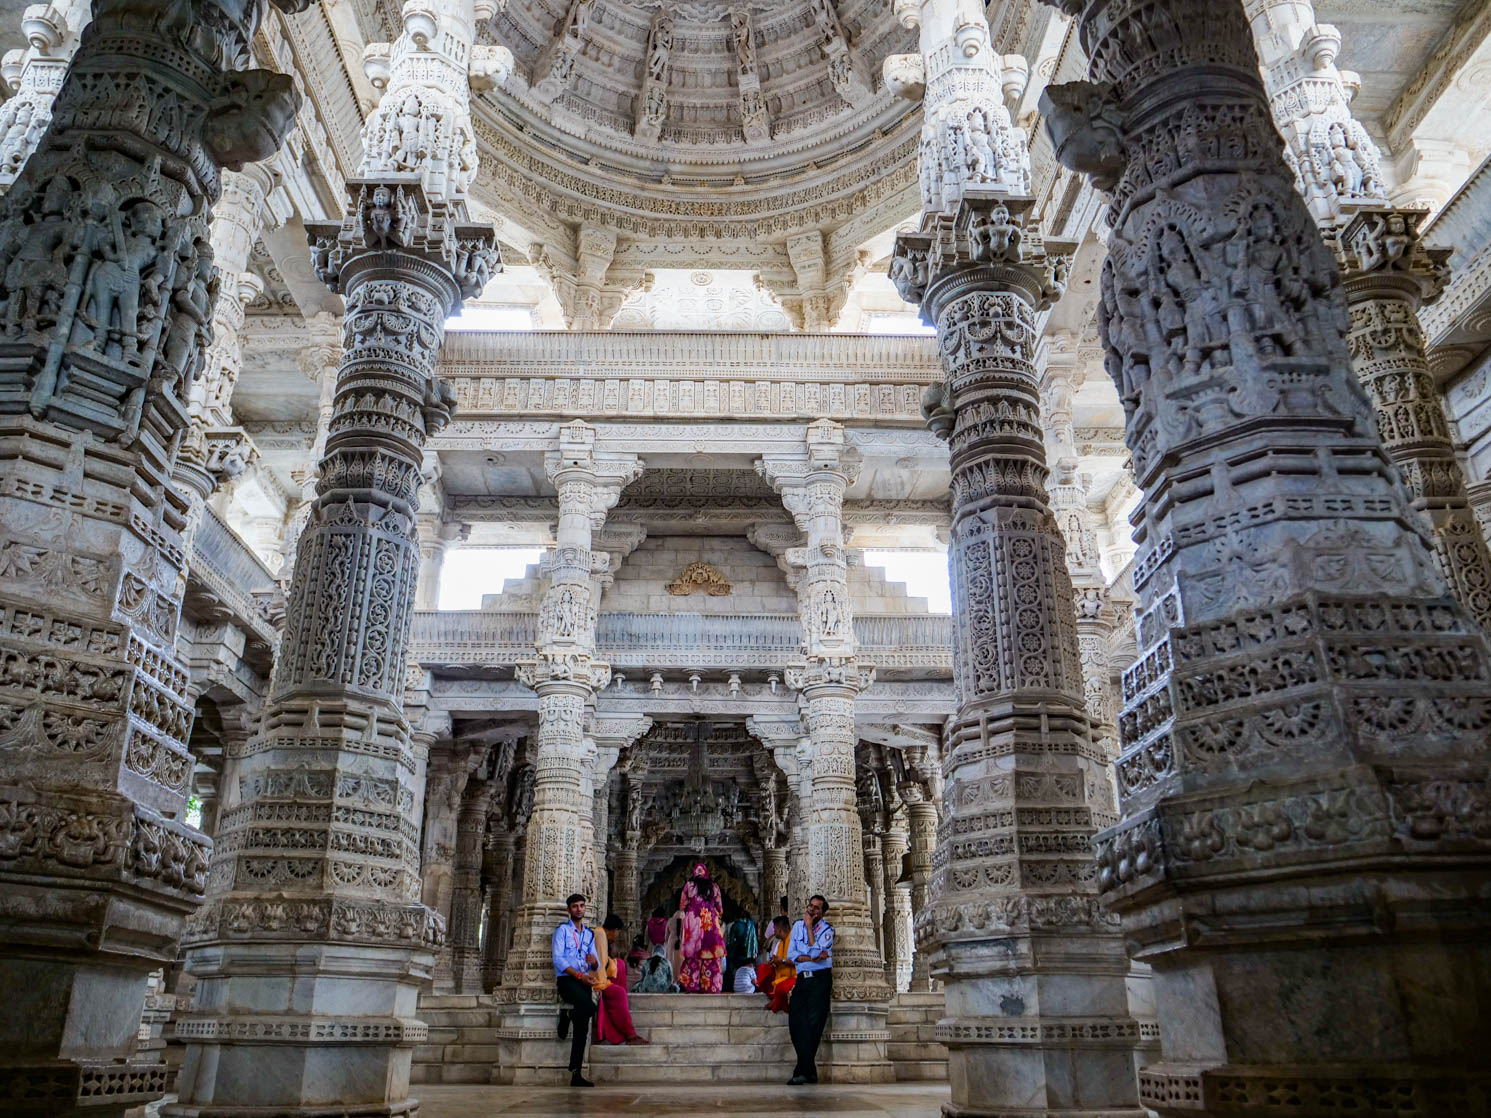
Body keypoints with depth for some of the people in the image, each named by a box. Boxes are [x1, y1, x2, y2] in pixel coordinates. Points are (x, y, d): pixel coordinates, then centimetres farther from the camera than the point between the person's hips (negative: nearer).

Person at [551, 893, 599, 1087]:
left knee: (582, 1028, -3)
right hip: (566, 980, -5)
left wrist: (594, 961, -10)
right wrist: (580, 975, -18)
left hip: (584, 982, 5)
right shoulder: (562, 930, 3)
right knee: (589, 1007, -31)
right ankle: (567, 1015, -2)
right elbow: (558, 960, -9)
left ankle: (576, 1075, 0)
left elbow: (597, 965, 16)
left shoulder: (589, 934, 20)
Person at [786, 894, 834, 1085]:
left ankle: (802, 1071, -7)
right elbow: (791, 954, 4)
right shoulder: (798, 925, 13)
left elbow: (815, 952, -13)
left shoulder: (827, 929, 1)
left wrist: (809, 927, -7)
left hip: (820, 979, -4)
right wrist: (812, 958, -10)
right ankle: (810, 1072, 2)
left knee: (813, 1024, -10)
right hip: (801, 979, 4)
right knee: (796, 1023, -5)